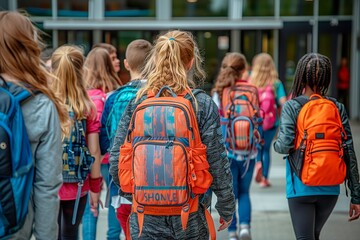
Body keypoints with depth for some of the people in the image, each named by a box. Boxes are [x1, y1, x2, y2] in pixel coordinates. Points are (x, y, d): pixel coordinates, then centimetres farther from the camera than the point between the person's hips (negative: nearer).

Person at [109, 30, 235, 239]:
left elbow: (116, 163, -1)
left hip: (146, 216, 1)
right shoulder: (204, 105, -8)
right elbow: (218, 164, -7)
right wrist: (227, 208, 7)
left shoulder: (136, 103, -3)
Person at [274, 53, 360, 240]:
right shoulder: (338, 108, 0)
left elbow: (285, 145, -19)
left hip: (301, 187, -4)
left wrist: (276, 144, 7)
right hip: (330, 189, 4)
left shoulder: (291, 107, -8)